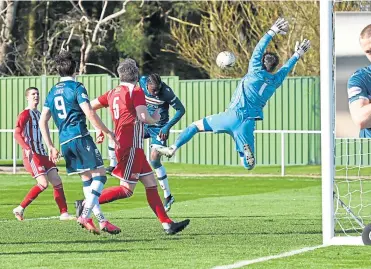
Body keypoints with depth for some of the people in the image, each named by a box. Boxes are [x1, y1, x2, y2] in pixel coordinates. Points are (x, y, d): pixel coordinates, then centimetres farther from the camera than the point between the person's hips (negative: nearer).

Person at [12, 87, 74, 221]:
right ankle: (20, 209, -9)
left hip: (42, 154, 9)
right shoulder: (25, 114, -8)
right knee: (43, 183, -19)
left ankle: (64, 213, 6)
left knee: (57, 182, 3)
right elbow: (17, 134, -18)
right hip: (31, 155, -9)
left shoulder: (39, 114, 18)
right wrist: (27, 149, -32)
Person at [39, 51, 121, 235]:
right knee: (100, 175, -5)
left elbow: (42, 121, 16)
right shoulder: (77, 88, -4)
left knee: (87, 179, 11)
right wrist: (108, 132, -3)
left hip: (65, 142, 7)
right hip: (80, 137, -7)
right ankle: (86, 216, -19)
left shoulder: (53, 92, 17)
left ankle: (101, 220, 7)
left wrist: (51, 147, 19)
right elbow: (90, 114, -13)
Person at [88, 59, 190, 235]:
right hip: (131, 146, -9)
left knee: (151, 183, 7)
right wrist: (155, 119, 1)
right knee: (126, 189, -7)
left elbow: (90, 107, 14)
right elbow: (143, 117, -19)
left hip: (123, 145, 9)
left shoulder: (113, 93, 12)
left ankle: (167, 224, 5)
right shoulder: (136, 92, -8)